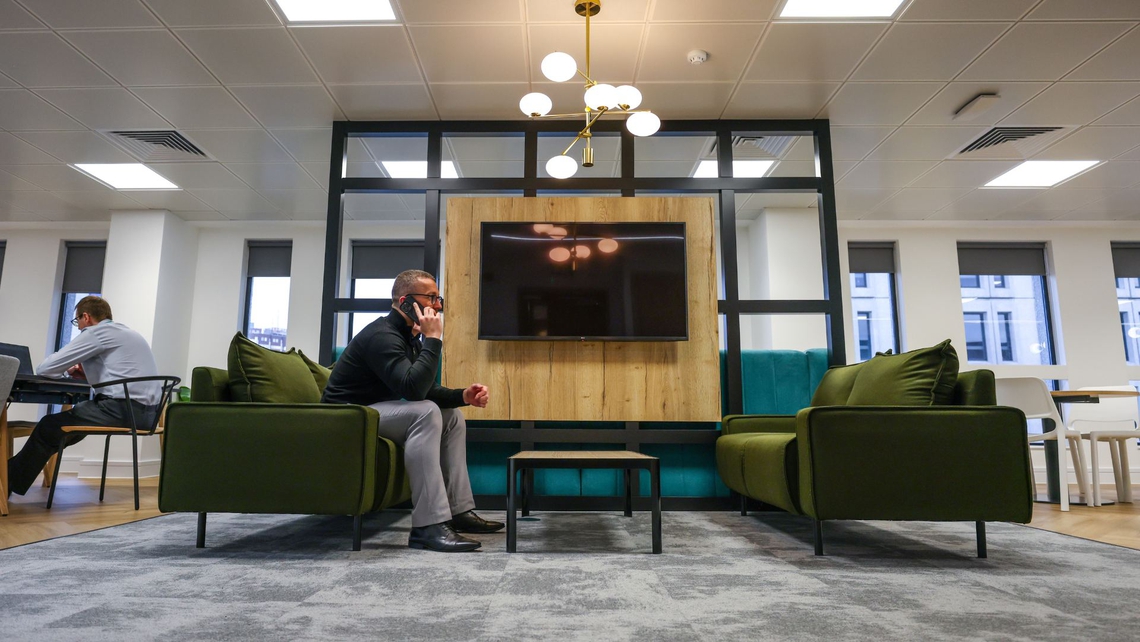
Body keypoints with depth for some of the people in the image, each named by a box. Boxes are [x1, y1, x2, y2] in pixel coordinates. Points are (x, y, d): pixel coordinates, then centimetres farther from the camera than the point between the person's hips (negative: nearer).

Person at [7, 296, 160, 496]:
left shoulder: (96, 332, -3)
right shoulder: (125, 332, 23)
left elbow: (45, 369, -3)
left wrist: (64, 371, 19)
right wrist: (88, 374, 19)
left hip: (126, 409, -9)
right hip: (146, 410, 9)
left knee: (48, 427, 7)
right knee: (72, 417, 28)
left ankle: (8, 482, 23)